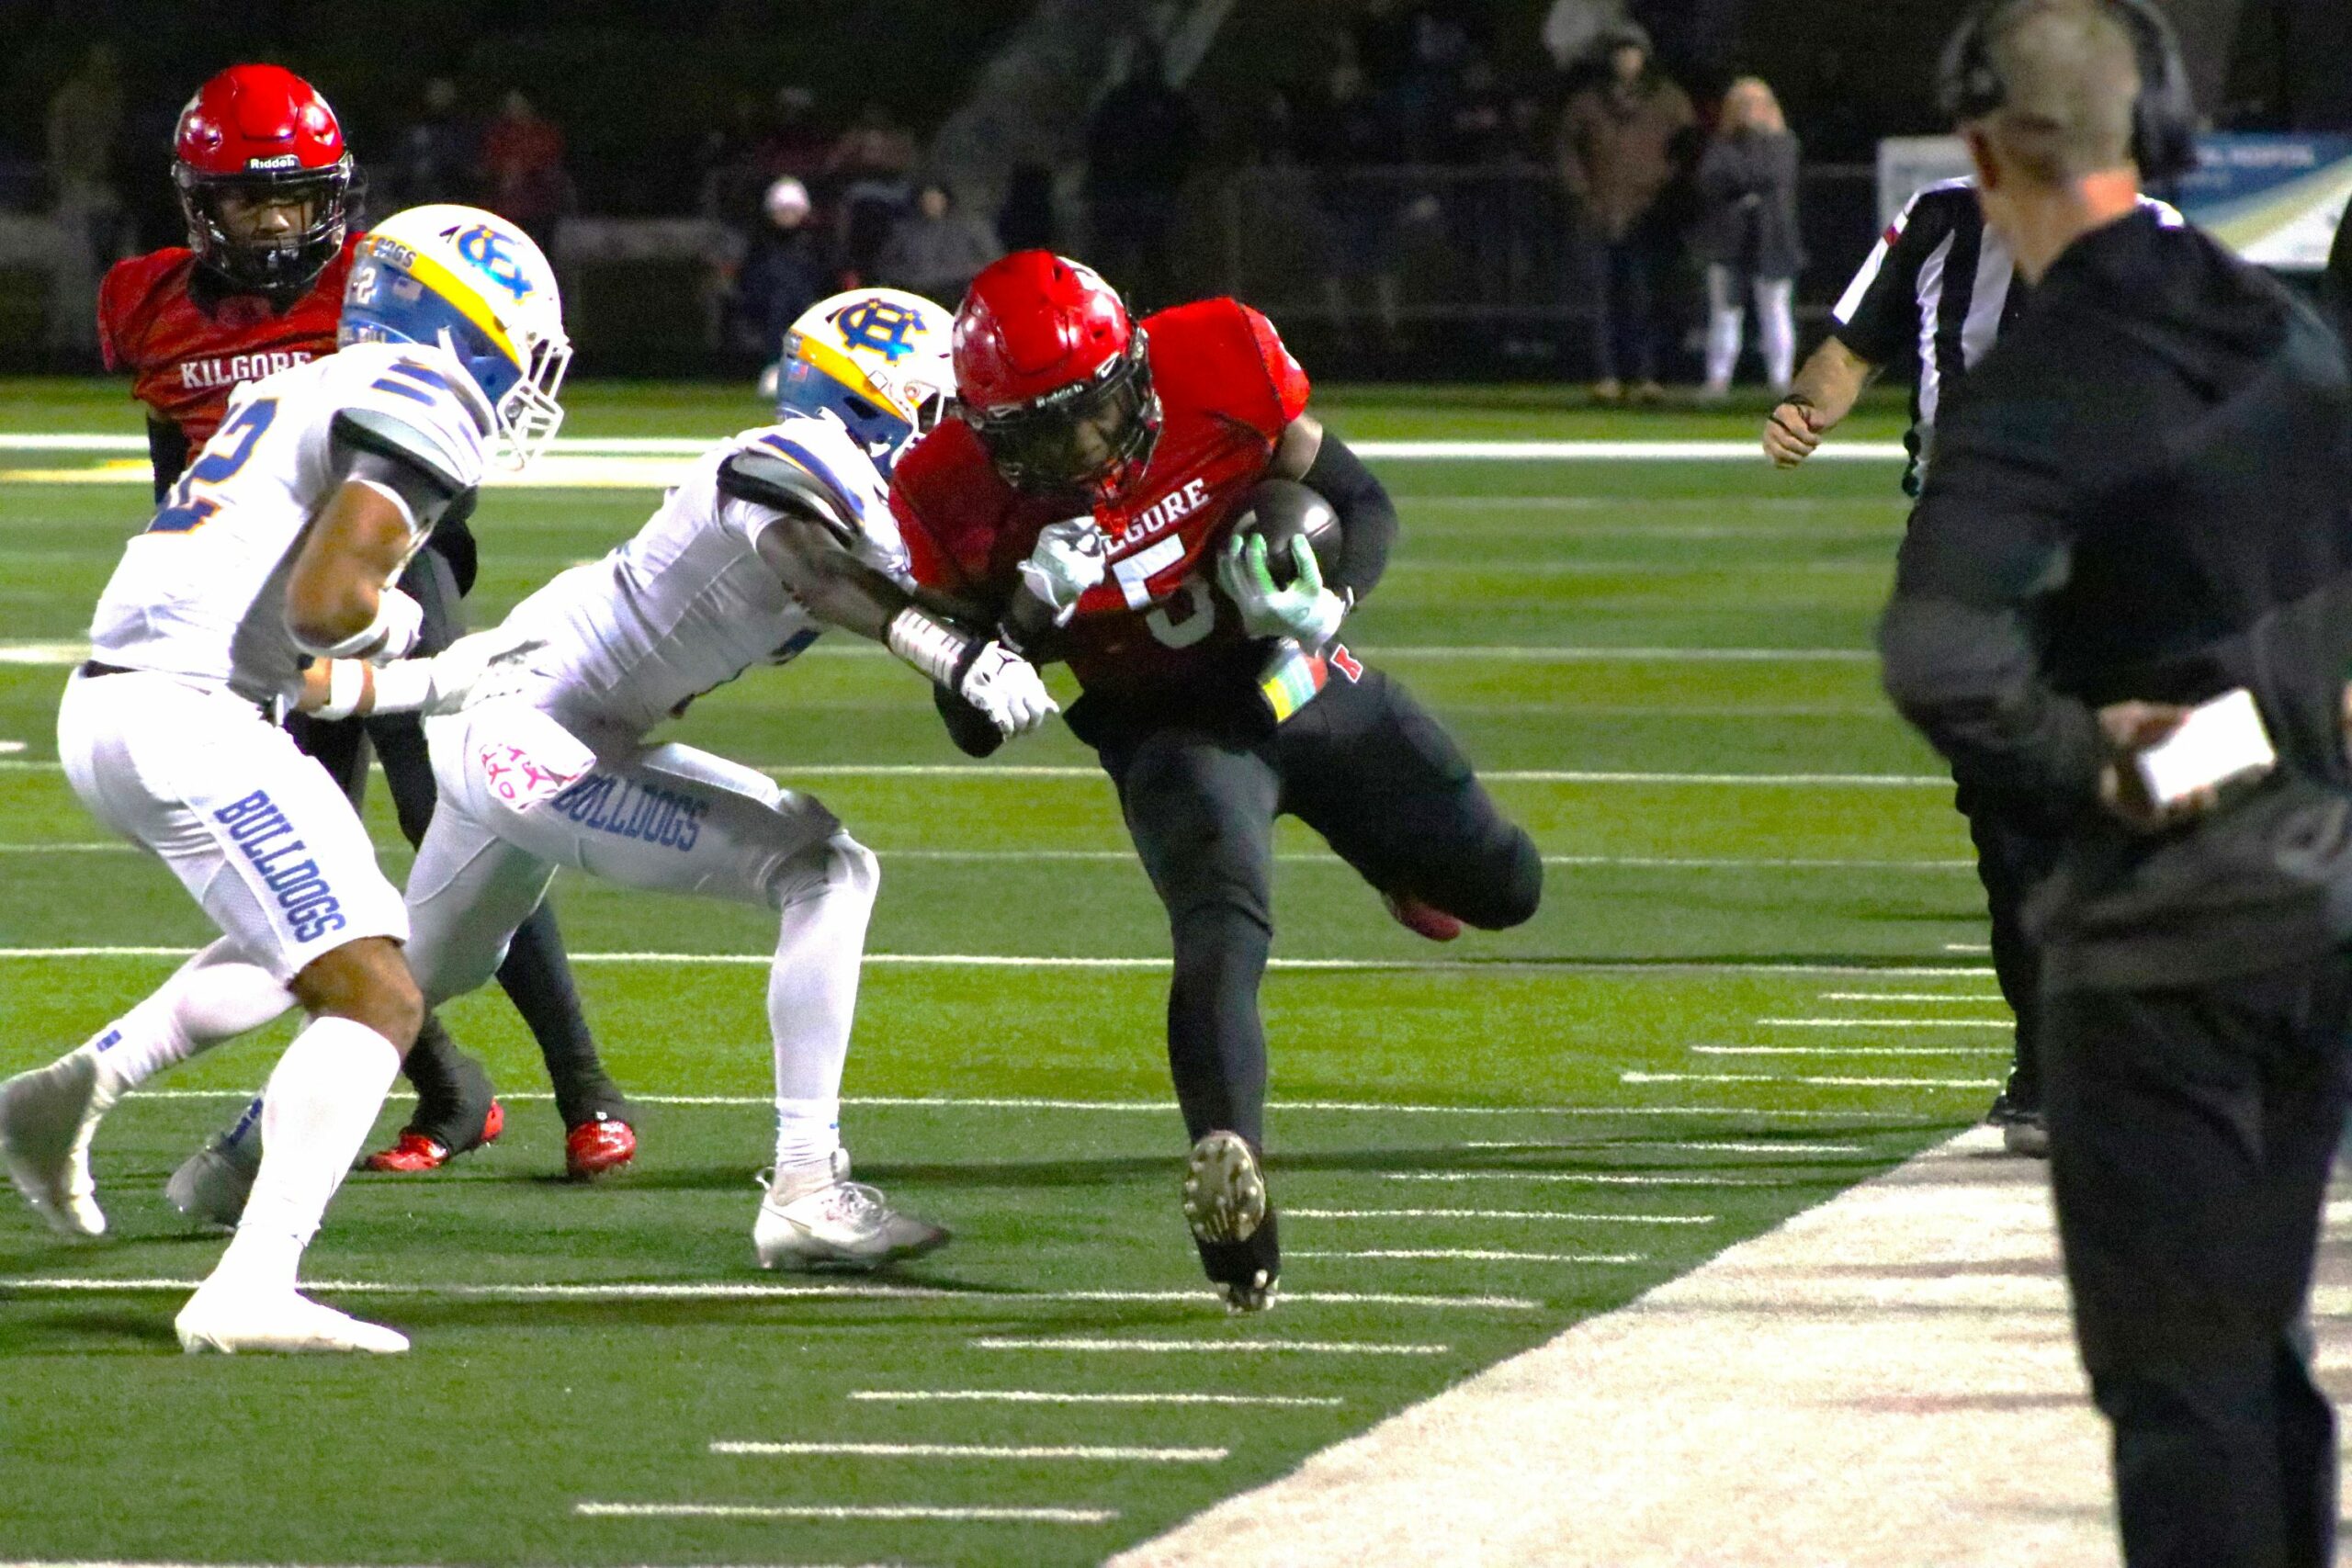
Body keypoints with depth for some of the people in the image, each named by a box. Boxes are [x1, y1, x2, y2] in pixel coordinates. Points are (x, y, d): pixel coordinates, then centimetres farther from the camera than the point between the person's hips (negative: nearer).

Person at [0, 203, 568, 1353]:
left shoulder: (305, 391, 24)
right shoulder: (422, 406, -5)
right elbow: (327, 603, -18)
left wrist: (442, 683, 32)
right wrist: (400, 627, 4)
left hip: (109, 706, 9)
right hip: (189, 723, -9)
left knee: (315, 941, 29)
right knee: (373, 998, -10)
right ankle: (250, 1289, -22)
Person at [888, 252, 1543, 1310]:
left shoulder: (1217, 371, -21)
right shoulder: (964, 505, -21)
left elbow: (1361, 505, -5)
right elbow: (973, 728, -14)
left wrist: (1327, 600, -26)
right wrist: (1024, 616, -32)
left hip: (1300, 678, 3)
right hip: (1173, 735, -3)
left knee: (1500, 887, 12)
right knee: (1222, 931, -31)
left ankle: (1377, 841, 47)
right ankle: (1230, 1172, -47)